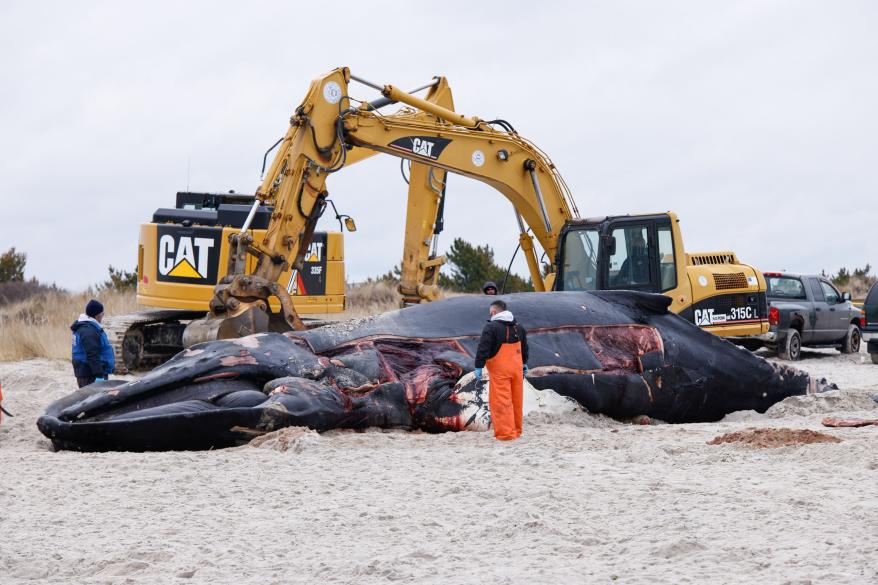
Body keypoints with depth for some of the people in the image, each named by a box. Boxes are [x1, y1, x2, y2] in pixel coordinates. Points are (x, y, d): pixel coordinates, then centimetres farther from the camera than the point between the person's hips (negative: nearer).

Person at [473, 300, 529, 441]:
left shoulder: (491, 327, -11)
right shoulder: (518, 327, 13)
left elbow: (483, 349, -16)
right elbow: (524, 348, 23)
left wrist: (479, 367, -13)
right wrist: (524, 364, 33)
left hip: (499, 371, -7)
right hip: (516, 369, 7)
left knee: (501, 401, -5)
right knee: (516, 400, 14)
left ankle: (506, 433, -9)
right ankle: (516, 430, 22)